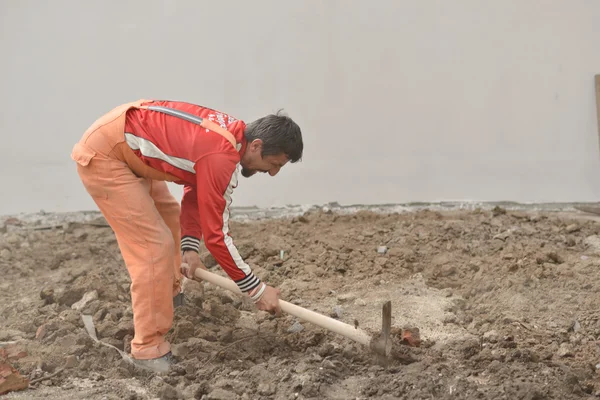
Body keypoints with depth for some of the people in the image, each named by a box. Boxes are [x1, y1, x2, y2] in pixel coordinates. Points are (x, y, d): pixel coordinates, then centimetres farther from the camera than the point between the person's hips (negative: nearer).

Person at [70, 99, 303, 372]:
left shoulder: (231, 134, 2)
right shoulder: (221, 157, -27)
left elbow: (195, 194, 11)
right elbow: (215, 234, -23)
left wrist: (190, 248, 0)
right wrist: (257, 289, -16)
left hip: (125, 147, 10)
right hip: (102, 156, -10)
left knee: (169, 215, 24)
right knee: (154, 247, -12)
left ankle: (168, 294, 43)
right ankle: (148, 348, -2)